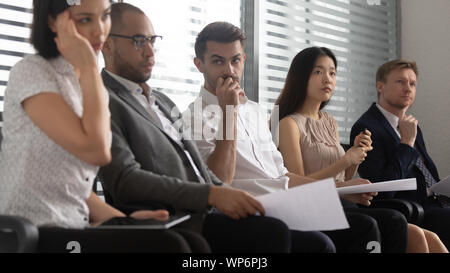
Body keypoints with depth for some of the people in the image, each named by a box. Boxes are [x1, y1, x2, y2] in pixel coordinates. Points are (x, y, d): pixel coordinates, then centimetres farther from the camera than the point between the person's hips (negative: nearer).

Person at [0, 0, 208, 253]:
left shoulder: (93, 87, 15)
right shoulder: (31, 72, -9)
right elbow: (96, 151, -21)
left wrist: (122, 220, 1)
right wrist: (88, 67, -14)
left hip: (74, 230, 7)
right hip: (33, 235, -7)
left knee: (193, 243, -14)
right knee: (167, 245, -25)